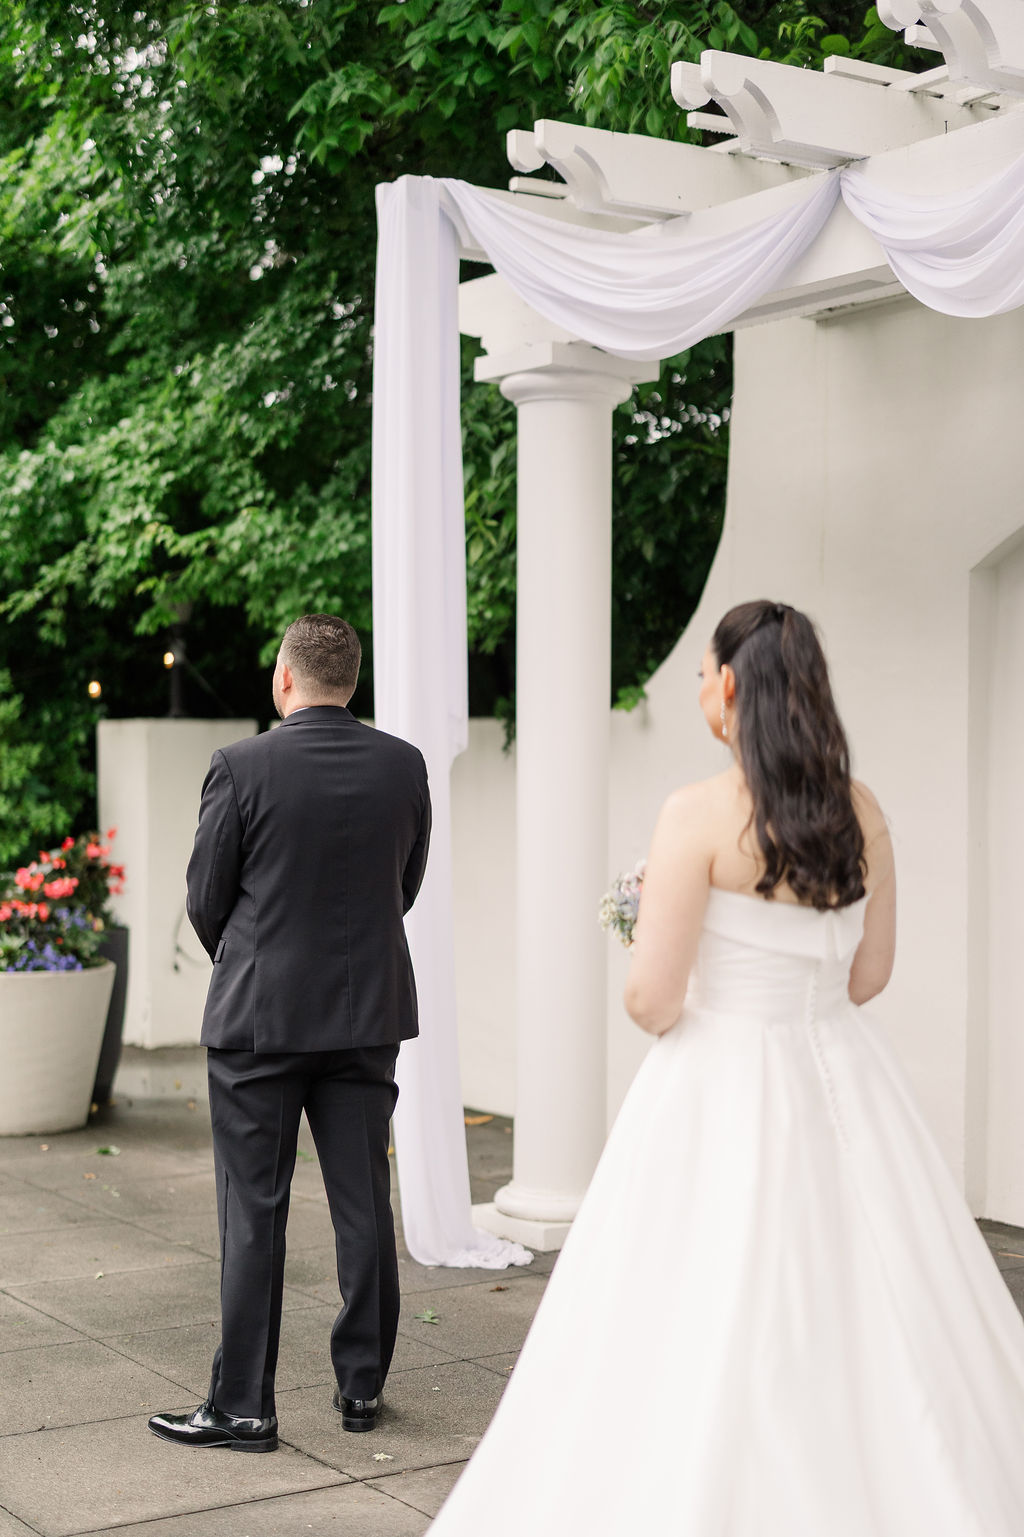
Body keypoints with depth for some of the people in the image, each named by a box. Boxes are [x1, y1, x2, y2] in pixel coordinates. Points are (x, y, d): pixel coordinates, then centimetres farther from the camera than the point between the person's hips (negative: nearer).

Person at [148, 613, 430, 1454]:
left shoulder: (241, 767, -12)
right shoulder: (404, 765, -1)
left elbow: (206, 900, -5)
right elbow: (406, 886, 8)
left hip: (261, 1013, -3)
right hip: (369, 1012, 4)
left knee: (254, 1214, 3)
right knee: (364, 1204, 12)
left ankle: (243, 1406, 9)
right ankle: (363, 1385, 22)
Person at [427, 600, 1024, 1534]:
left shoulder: (699, 815, -15)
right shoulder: (863, 813, 2)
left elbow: (652, 997, -16)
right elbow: (868, 975, 11)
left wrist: (647, 997, 6)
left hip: (724, 1088, -6)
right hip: (843, 1079, 6)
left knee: (699, 1344, 3)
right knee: (873, 1328, 13)